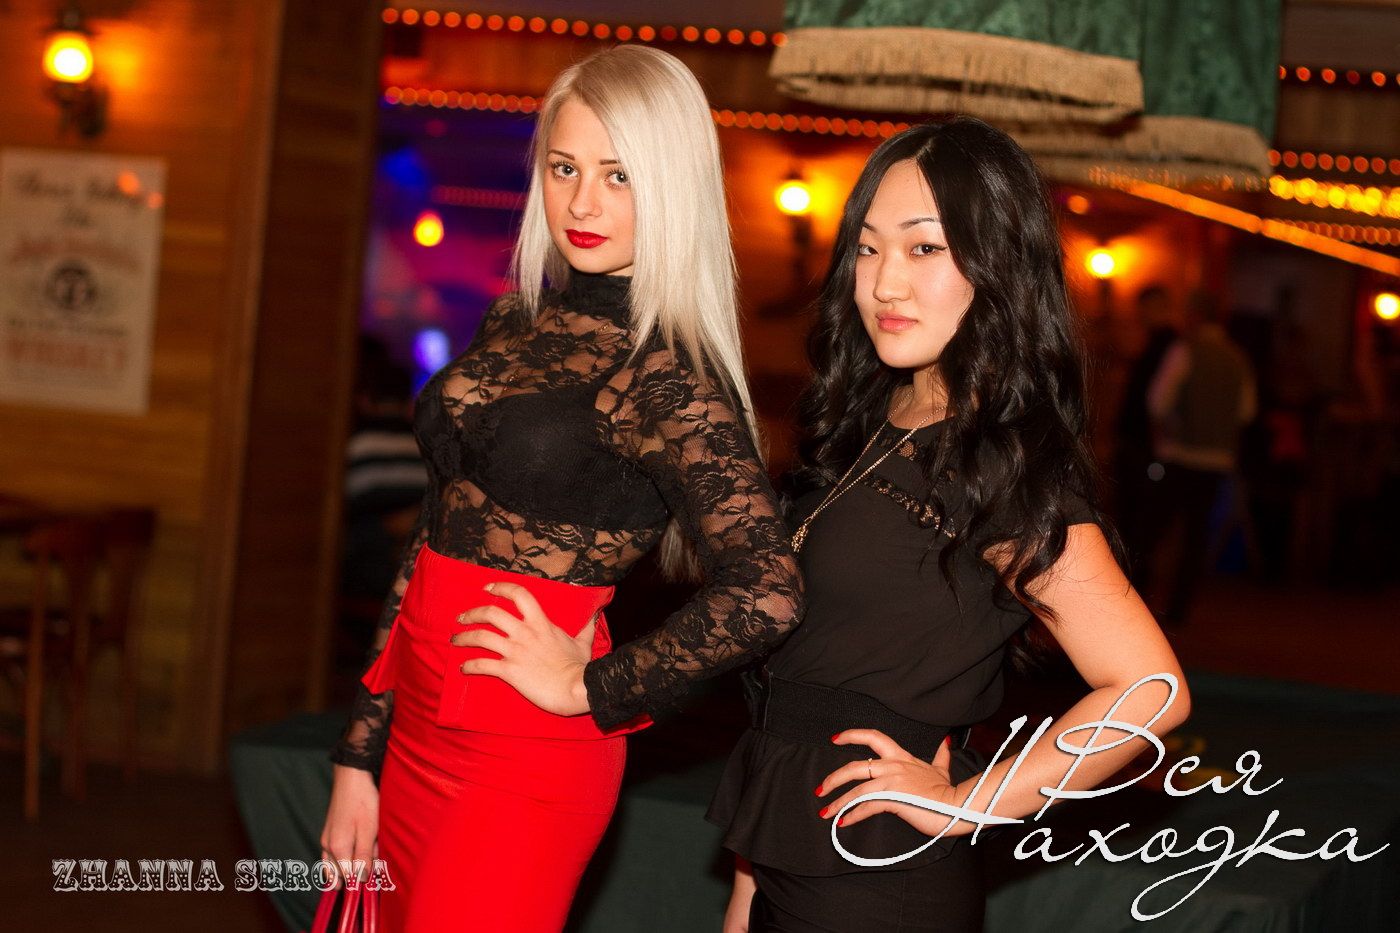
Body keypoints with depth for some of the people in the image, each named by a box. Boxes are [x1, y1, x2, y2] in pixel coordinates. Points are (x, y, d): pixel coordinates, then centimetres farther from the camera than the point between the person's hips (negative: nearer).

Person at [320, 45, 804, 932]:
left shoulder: (666, 377, -14)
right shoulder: (516, 322, 8)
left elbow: (767, 594, -24)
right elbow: (433, 541, 12)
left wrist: (588, 686, -12)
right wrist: (361, 756, 11)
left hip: (523, 760, -7)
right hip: (418, 731, 7)